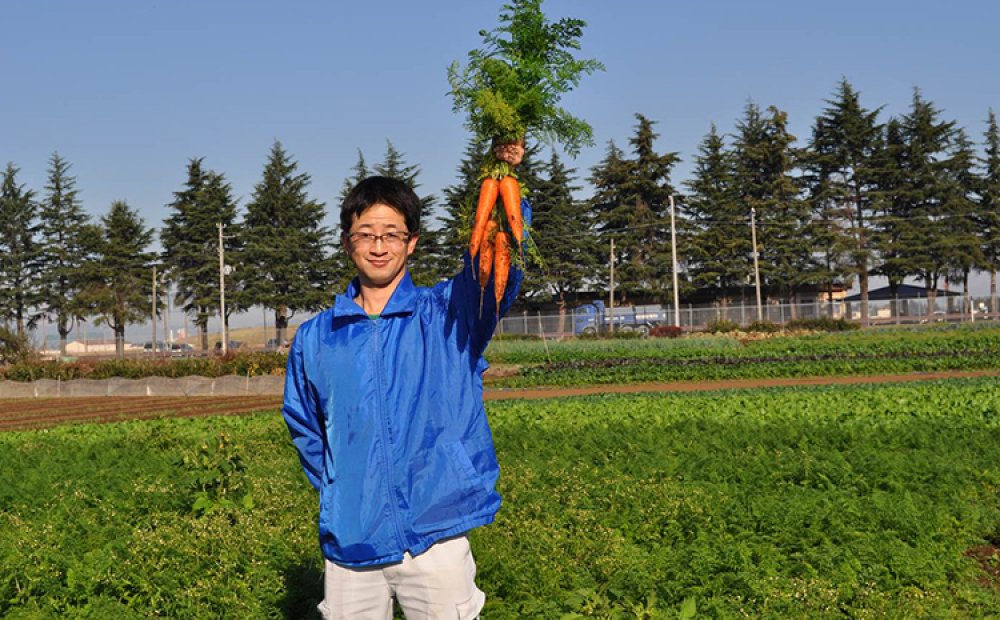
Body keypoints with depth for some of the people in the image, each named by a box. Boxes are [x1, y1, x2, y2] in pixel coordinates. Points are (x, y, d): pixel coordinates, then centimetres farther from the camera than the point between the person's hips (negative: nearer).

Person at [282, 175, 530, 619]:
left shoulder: (449, 314, 1)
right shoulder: (314, 338, 7)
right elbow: (304, 428, 21)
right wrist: (335, 490, 12)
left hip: (436, 539, -2)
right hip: (350, 546, 2)